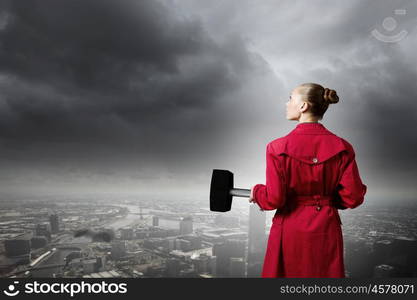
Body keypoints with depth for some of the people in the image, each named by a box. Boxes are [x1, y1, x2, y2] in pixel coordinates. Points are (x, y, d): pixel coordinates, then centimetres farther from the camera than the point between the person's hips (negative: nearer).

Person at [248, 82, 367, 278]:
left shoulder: (278, 148, -14)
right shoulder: (341, 147, -6)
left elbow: (274, 199, -14)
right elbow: (353, 197, -4)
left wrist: (256, 192, 6)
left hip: (289, 231, -2)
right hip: (327, 232, 3)